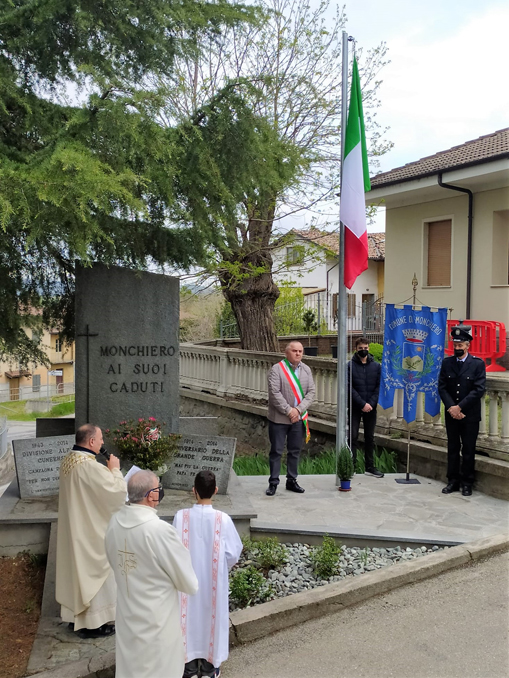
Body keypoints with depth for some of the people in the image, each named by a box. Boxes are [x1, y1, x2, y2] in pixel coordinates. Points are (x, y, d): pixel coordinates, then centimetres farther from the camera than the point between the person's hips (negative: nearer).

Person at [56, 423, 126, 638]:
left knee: (77, 567, 19)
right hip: (91, 528, -9)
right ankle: (91, 623, 15)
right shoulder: (89, 466, -27)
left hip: (74, 527, 9)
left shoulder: (68, 460, 3)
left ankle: (75, 615, 32)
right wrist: (115, 469, -11)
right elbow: (117, 491, -24)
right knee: (92, 571, 3)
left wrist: (107, 471, 8)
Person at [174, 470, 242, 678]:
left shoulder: (181, 516, -17)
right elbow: (233, 553, -11)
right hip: (214, 581, -1)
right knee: (211, 616, 17)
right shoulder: (223, 519, -19)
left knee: (189, 616, 17)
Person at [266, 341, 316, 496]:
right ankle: (273, 483, 11)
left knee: (295, 451, 12)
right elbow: (275, 393, -15)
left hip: (298, 418, 5)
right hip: (279, 418, -4)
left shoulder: (306, 370, 8)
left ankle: (292, 481, 24)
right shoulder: (276, 369, -8)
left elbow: (311, 392, 3)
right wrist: (288, 411, -17)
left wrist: (298, 409, -10)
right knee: (276, 451, 2)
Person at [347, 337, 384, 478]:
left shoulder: (376, 366, 5)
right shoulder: (350, 366, -3)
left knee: (370, 437, 10)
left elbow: (379, 387, 1)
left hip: (371, 407, 3)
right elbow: (349, 387, -8)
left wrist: (371, 404, -11)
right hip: (355, 407, -3)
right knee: (353, 437, -2)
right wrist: (362, 404, -15)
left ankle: (369, 467, 18)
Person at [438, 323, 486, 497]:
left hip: (470, 415, -3)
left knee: (468, 450, 5)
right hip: (451, 415, 3)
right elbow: (442, 387, 1)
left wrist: (459, 407, -15)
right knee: (453, 449, 10)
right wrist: (451, 408, -12)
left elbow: (479, 389, -11)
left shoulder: (478, 364, -4)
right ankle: (453, 481, 19)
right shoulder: (447, 362, 4)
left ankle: (467, 483, 16)